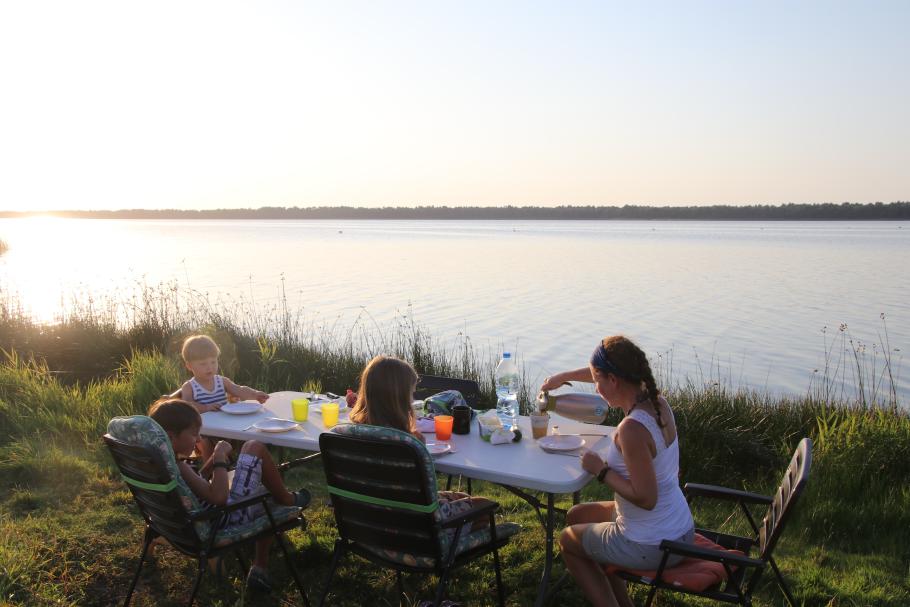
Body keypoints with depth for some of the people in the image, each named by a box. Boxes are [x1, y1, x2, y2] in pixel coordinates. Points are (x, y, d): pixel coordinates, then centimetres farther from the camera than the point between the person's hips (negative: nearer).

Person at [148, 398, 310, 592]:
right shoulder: (176, 468, -28)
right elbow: (219, 497, -32)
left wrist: (214, 459, 7)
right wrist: (220, 457, -22)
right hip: (228, 519, -10)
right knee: (255, 448, -5)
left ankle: (260, 567, 25)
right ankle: (286, 499, 17)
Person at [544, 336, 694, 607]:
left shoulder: (631, 429, -32)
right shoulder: (657, 401, -5)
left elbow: (645, 498, -29)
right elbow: (611, 372, 14)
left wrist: (601, 470, -17)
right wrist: (563, 376, 23)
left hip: (651, 547, -8)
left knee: (568, 540, 20)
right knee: (576, 516, 28)